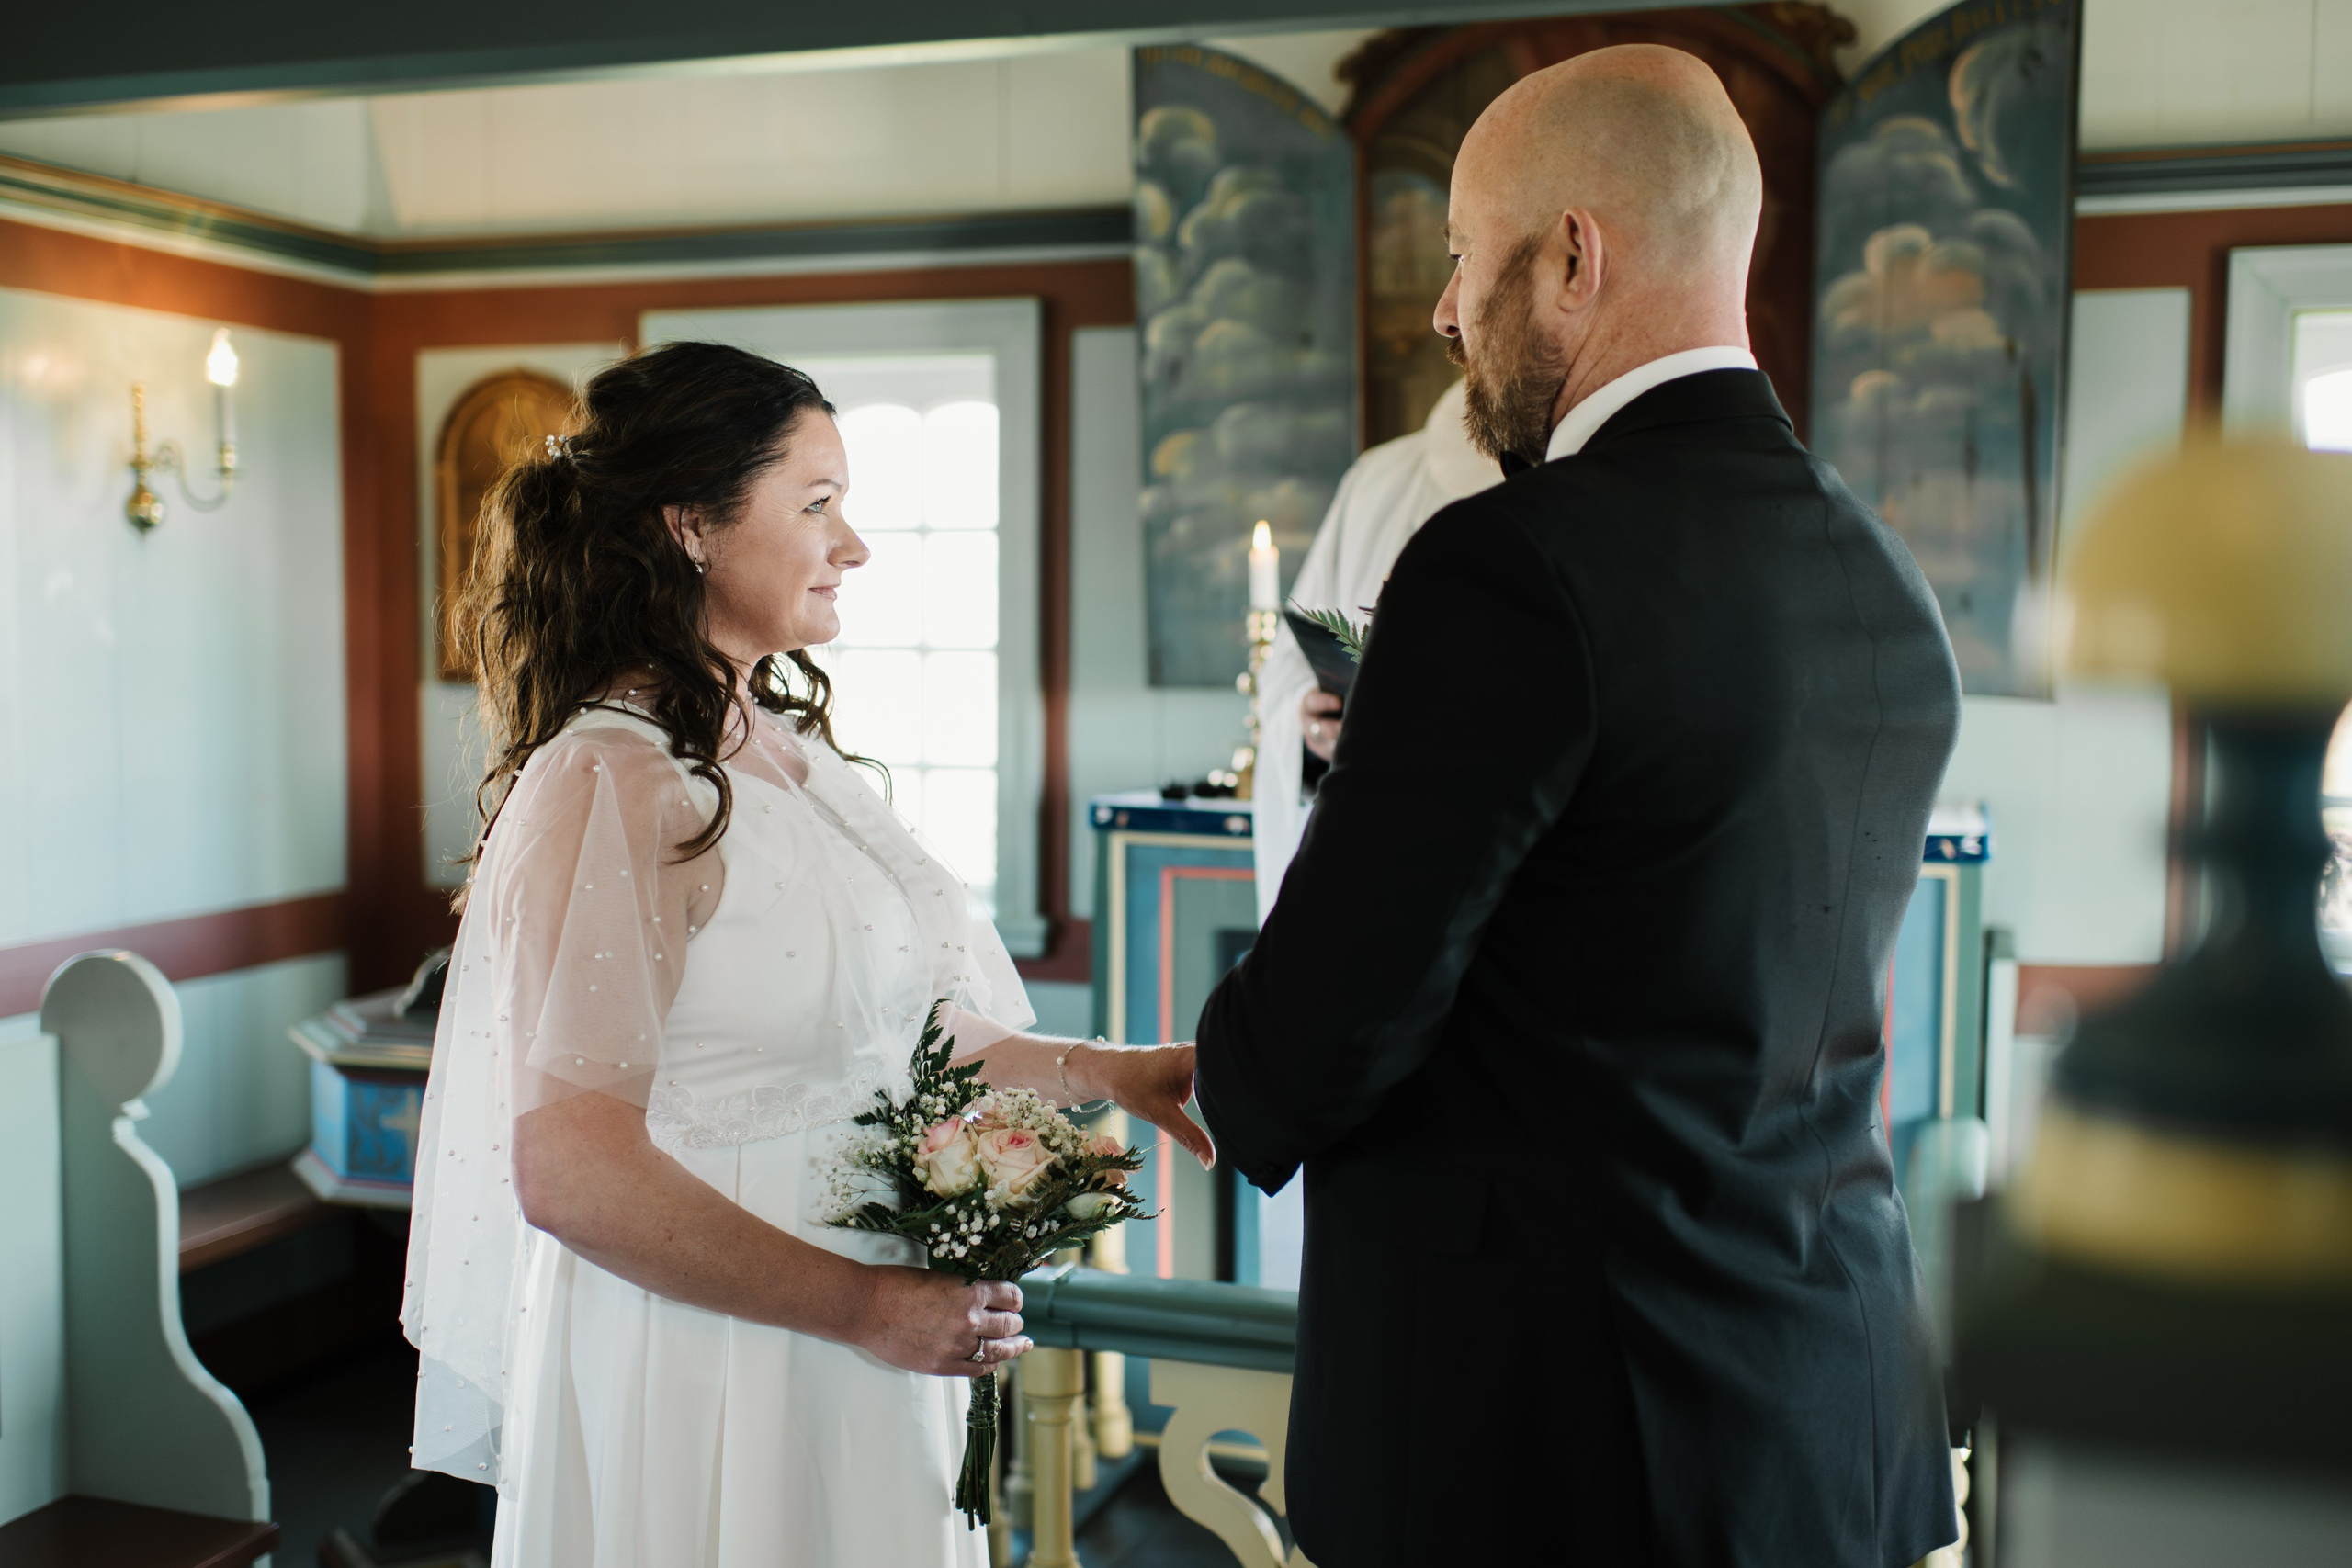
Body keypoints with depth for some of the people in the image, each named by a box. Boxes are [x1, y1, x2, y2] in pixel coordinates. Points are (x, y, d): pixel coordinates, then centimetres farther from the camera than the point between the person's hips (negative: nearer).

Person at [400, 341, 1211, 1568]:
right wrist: (867, 1307, -20)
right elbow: (568, 1168, -24)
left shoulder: (790, 750, 7)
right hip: (706, 1374, -8)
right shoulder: (612, 783, -19)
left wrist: (1101, 1071, 7)